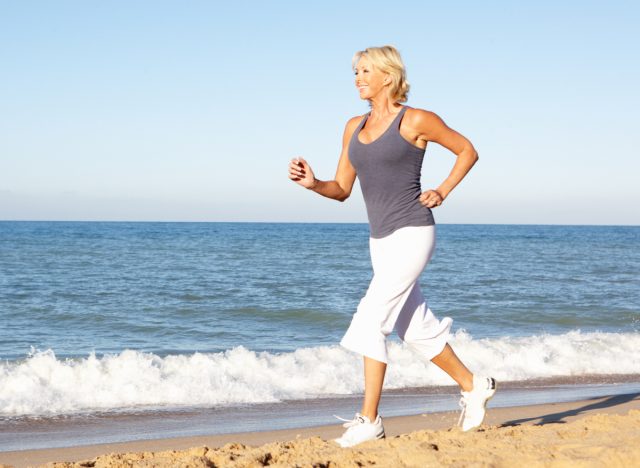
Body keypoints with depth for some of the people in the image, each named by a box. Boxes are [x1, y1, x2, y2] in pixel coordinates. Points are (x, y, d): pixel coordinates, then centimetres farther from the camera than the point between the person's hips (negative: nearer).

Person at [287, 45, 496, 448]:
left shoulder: (416, 121, -7)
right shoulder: (355, 127, 11)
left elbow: (468, 151, 5)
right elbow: (342, 190, 12)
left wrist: (442, 192, -6)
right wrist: (313, 183, -8)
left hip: (412, 234, -7)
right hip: (381, 239, 7)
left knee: (370, 321, -14)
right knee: (416, 328, 13)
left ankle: (369, 419, -8)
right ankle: (473, 387, 32)